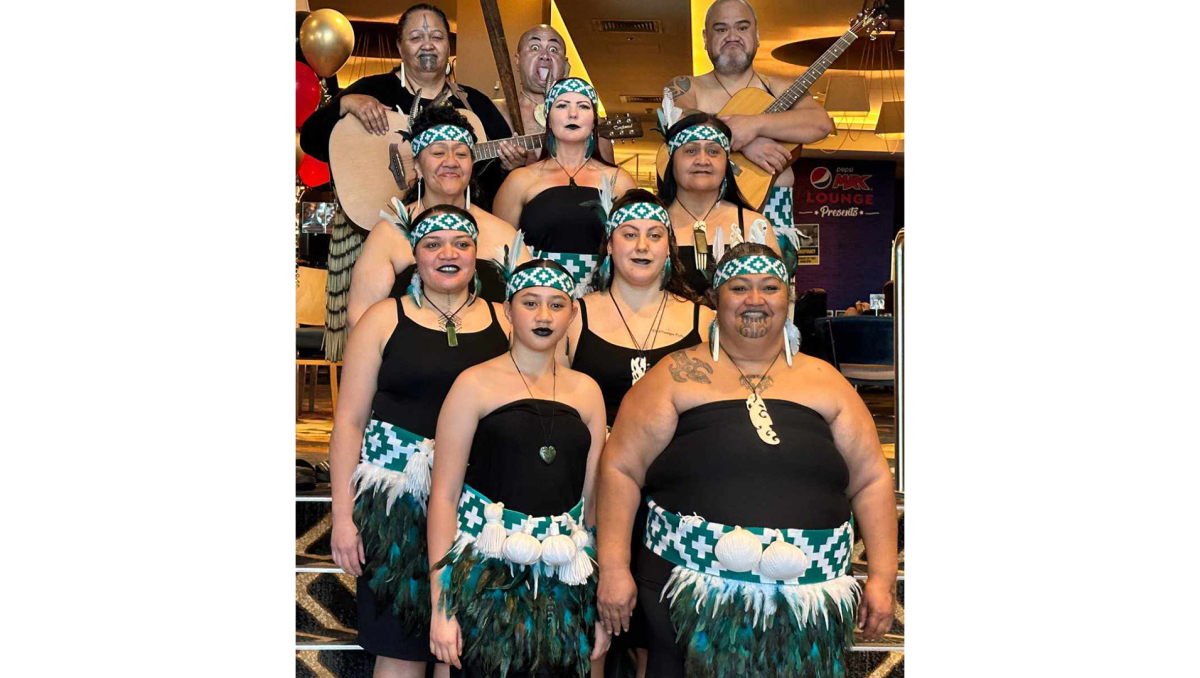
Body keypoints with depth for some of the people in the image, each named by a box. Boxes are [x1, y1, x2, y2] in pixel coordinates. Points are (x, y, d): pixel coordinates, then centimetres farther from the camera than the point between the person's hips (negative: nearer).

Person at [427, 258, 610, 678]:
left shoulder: (585, 391, 8)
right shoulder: (476, 384, -3)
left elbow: (593, 499, 10)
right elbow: (444, 494, -6)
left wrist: (603, 601, 8)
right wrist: (440, 605, -10)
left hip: (564, 581, 3)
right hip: (487, 575, -3)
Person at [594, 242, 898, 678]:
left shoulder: (824, 381, 10)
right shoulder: (678, 376, 2)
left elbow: (871, 481, 12)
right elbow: (621, 467, -1)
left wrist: (882, 577, 5)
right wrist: (613, 569, -8)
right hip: (692, 596, -2)